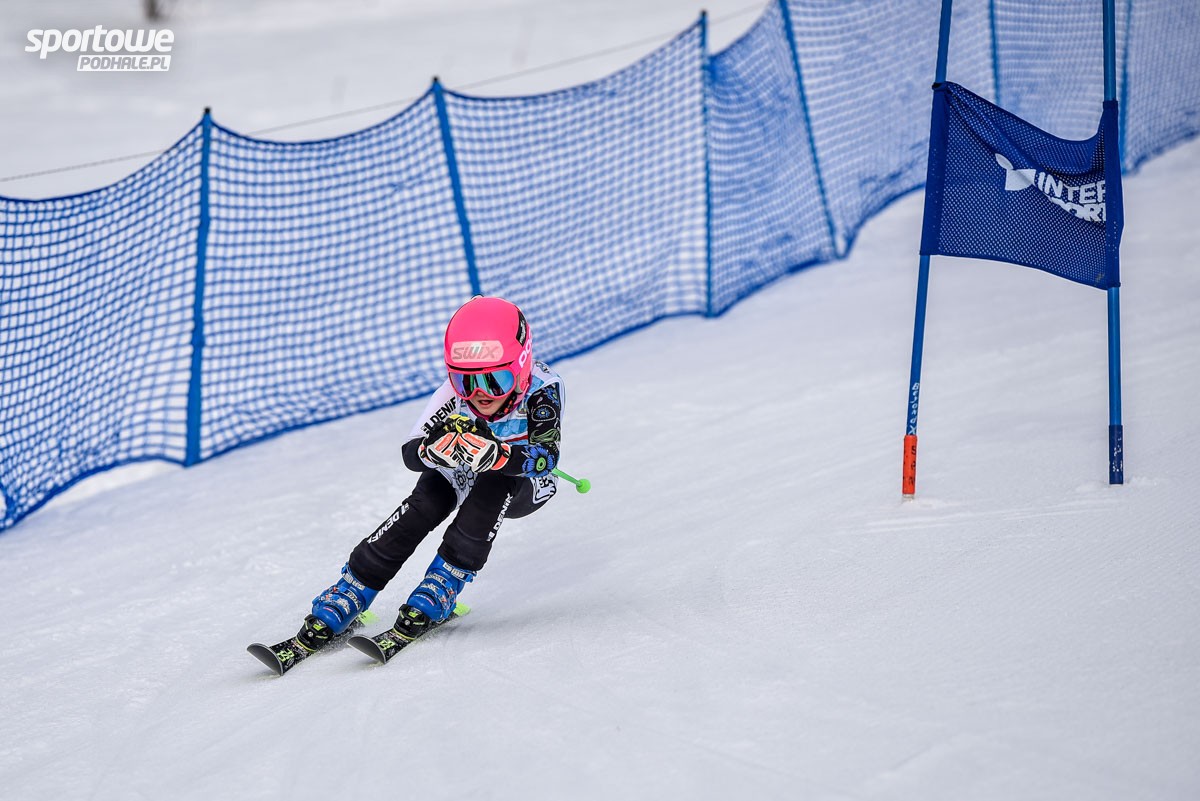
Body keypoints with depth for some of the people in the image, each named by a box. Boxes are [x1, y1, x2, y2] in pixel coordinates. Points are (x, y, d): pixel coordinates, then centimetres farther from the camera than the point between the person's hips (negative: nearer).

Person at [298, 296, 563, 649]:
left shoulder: (543, 388, -32)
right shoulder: (455, 393, -27)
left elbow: (547, 457, -43)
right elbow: (411, 453, -31)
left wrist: (496, 455, -62)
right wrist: (436, 449, -55)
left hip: (527, 484, -1)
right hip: (461, 475, 2)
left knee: (493, 483, -32)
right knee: (425, 504, -23)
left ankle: (437, 593, -26)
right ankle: (335, 609, -19)